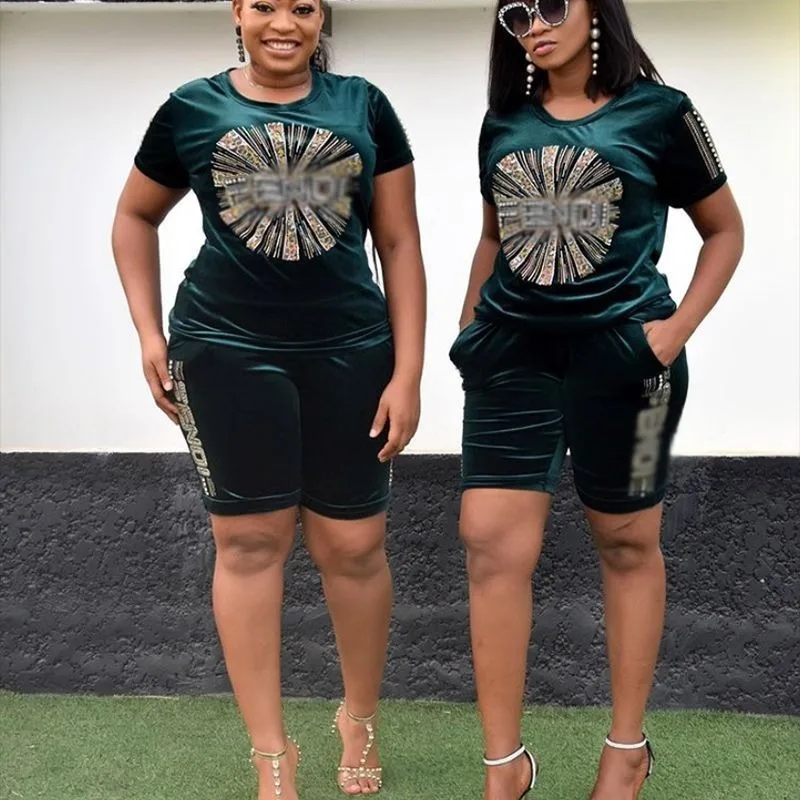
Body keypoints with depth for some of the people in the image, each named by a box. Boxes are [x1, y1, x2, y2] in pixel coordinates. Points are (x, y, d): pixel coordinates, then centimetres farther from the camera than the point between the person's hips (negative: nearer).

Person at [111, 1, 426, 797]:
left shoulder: (363, 106, 3)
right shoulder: (190, 109, 3)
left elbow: (400, 243, 3)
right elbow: (135, 217, 16)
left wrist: (408, 373, -2)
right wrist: (149, 331, 6)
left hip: (349, 353, 1)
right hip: (227, 352, 0)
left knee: (353, 545, 5)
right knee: (248, 539, 2)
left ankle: (360, 723, 31)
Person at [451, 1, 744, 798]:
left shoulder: (658, 112, -3)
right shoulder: (502, 122, 8)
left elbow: (725, 230, 4)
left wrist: (678, 328, -7)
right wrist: (467, 328, 14)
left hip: (619, 354, -3)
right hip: (511, 352, 3)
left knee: (627, 543, 10)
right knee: (492, 542, -5)